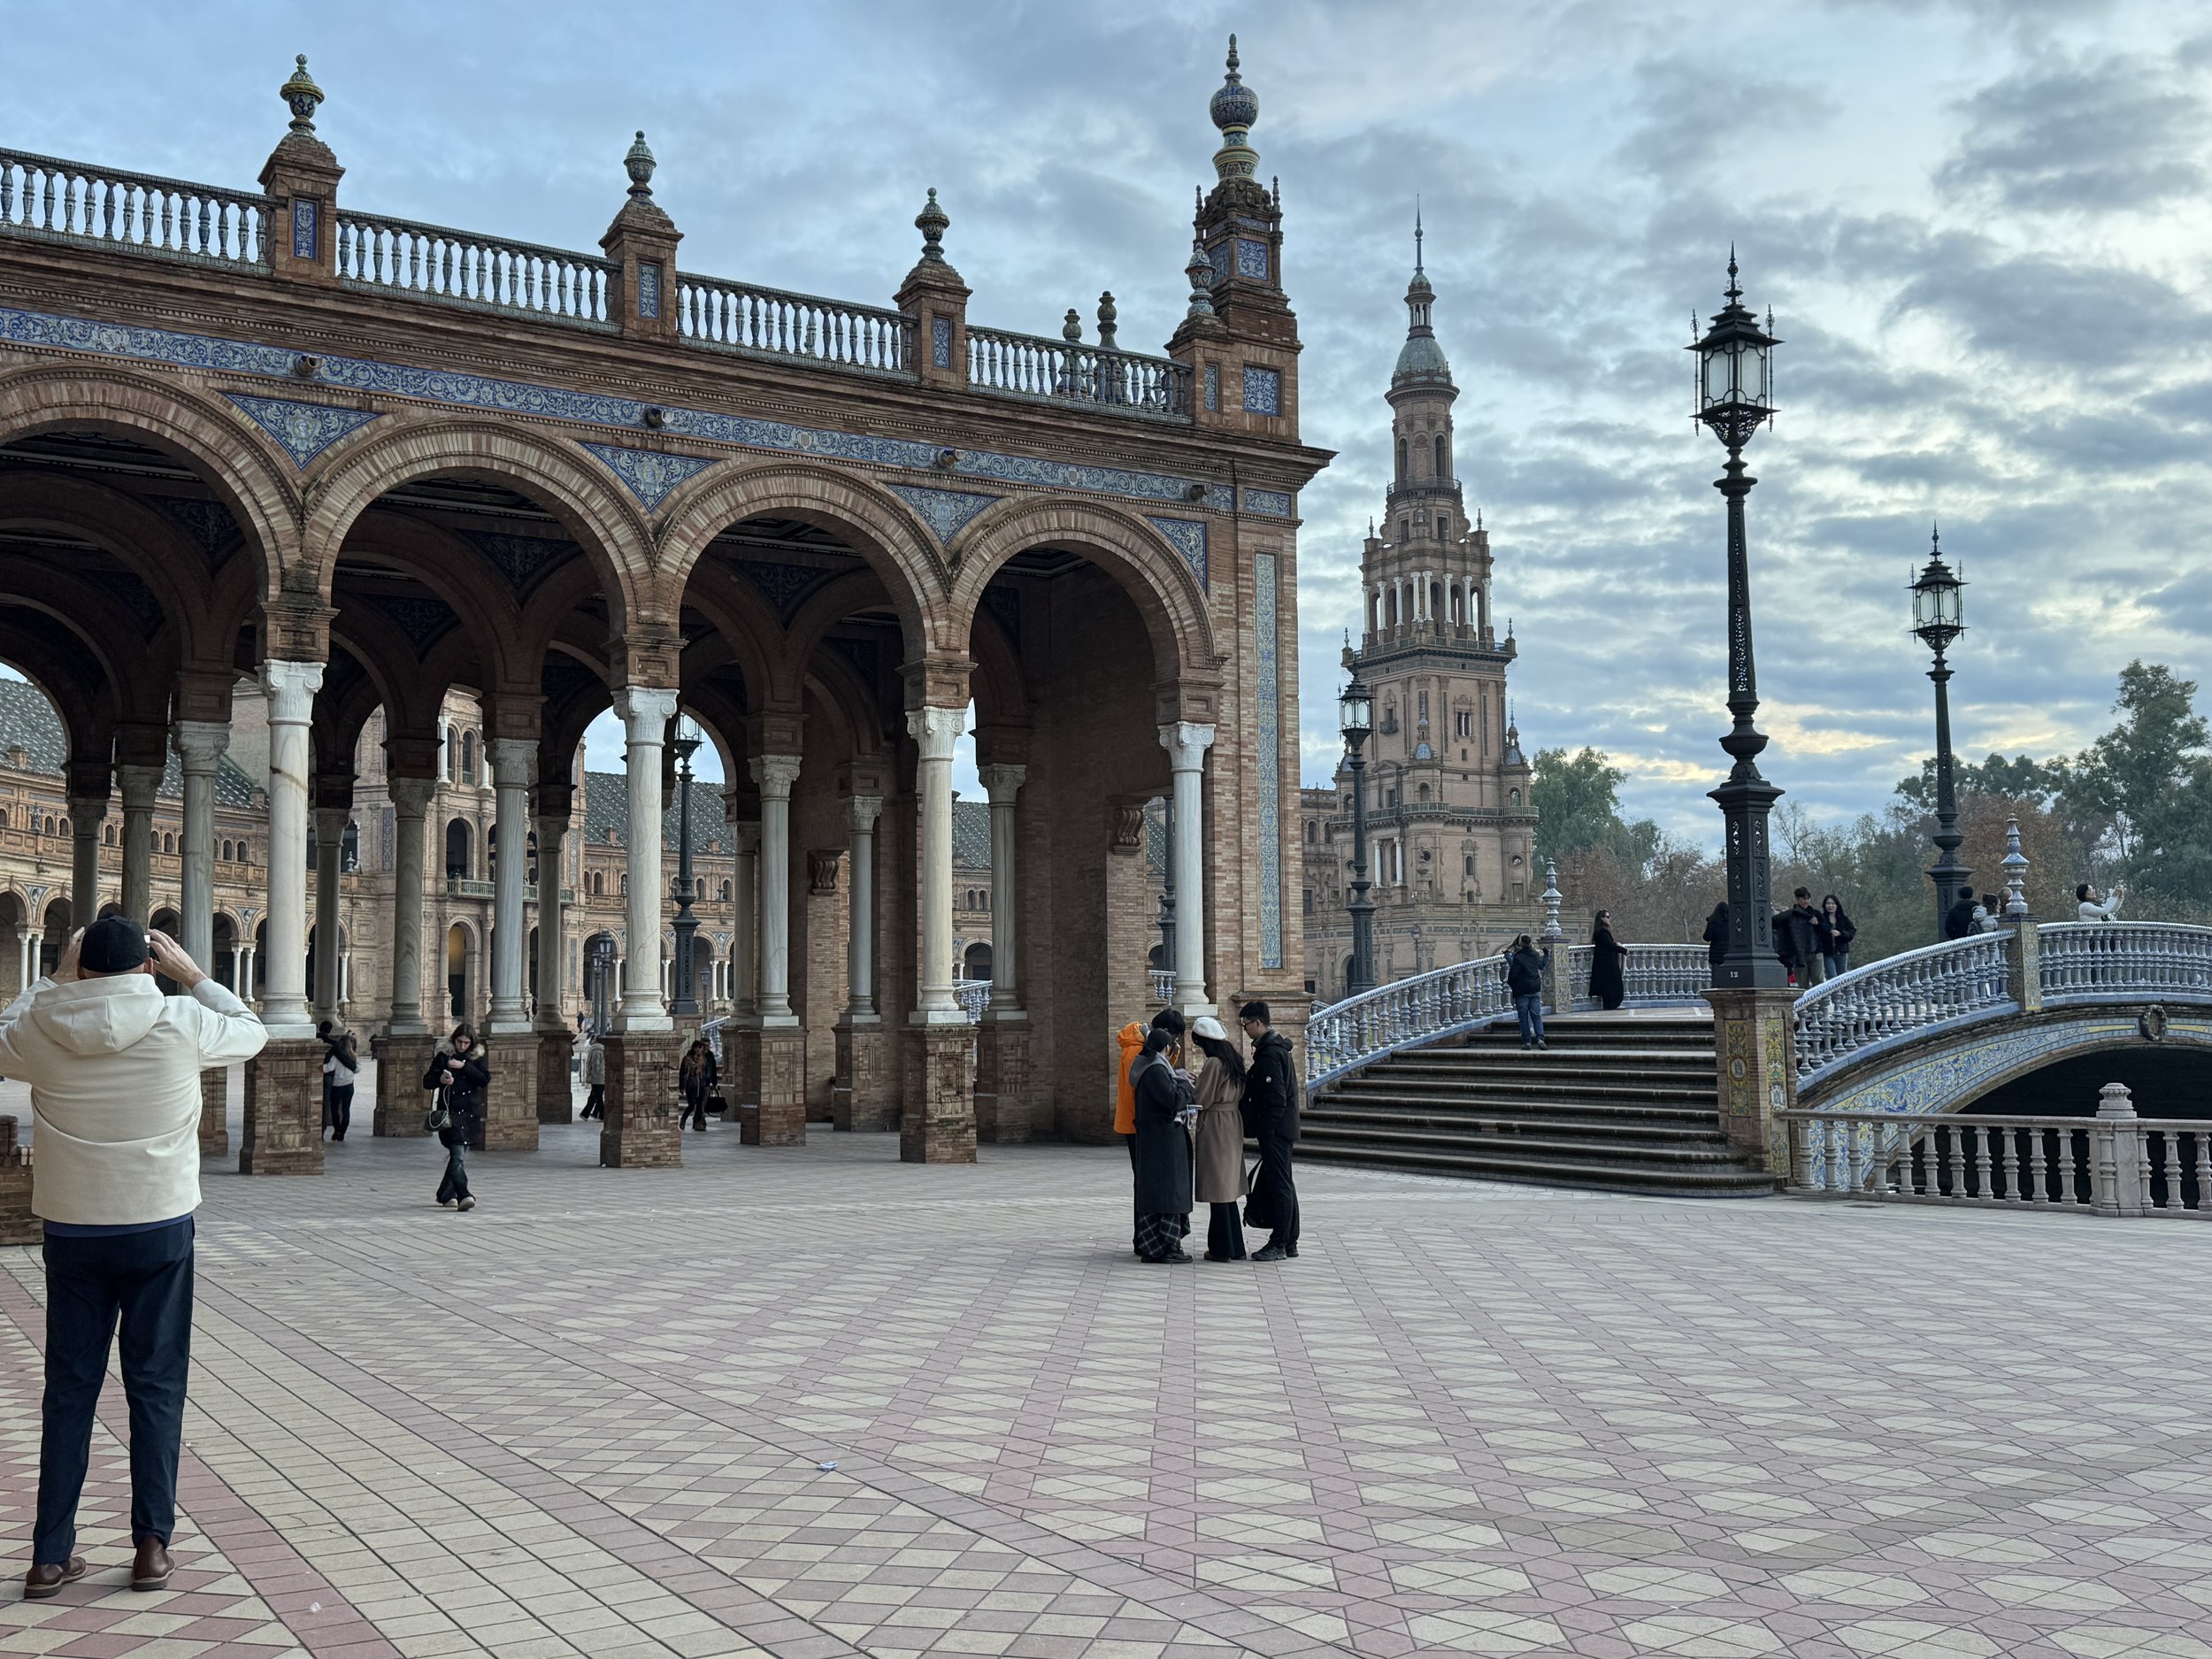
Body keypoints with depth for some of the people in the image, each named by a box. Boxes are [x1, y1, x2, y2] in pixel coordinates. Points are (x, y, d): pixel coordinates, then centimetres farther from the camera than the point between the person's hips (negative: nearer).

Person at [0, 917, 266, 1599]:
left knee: (69, 1389, 10)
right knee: (156, 1387, 9)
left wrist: (56, 979, 15)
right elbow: (252, 1031, 10)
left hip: (72, 1231, 1)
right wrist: (191, 974, 12)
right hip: (159, 1229, -1)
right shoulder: (181, 1023, -11)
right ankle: (151, 1545, 12)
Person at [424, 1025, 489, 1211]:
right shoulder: (443, 1057, 2)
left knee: (458, 1155, 10)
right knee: (458, 1155, -17)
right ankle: (463, 1195, -28)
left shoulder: (476, 1058, 8)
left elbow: (485, 1080, -6)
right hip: (450, 1112, -3)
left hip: (471, 1113, 3)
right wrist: (440, 1079, -19)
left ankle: (445, 1194, 25)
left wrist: (464, 1066, -14)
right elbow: (427, 1082, 2)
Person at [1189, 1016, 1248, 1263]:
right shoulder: (1234, 1059, 9)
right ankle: (1236, 1246, 18)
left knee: (1217, 1189, -2)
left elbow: (1202, 1101, -15)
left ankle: (1221, 1249, 3)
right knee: (1228, 1187, 14)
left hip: (1215, 1126, -9)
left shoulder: (1214, 1063, -16)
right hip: (1233, 1124, 9)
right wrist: (1202, 1079, 13)